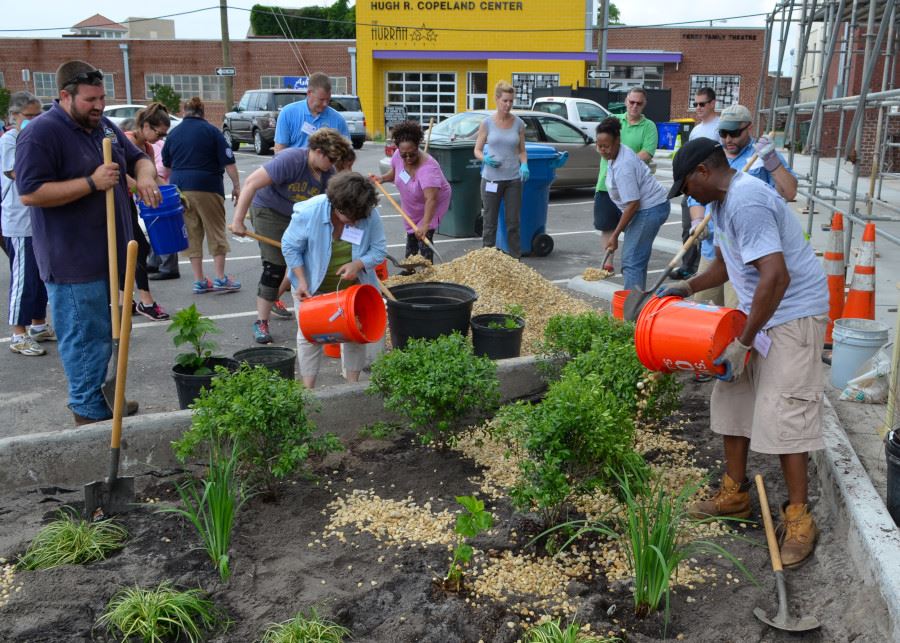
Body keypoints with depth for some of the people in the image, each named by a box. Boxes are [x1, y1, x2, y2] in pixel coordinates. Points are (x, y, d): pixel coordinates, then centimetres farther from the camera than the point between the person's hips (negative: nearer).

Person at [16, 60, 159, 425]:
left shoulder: (104, 126, 11)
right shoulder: (41, 133, -14)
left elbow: (137, 158, 21)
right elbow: (30, 193, -20)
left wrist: (145, 176, -4)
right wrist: (92, 183, -23)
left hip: (107, 254, 8)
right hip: (72, 260, -8)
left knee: (104, 332, 17)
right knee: (84, 337, -2)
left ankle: (100, 398, 31)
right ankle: (90, 412, 9)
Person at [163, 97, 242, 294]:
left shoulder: (173, 133, 12)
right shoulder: (211, 131, -1)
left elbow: (166, 164, 24)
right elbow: (228, 161, -7)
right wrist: (236, 186, 0)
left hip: (179, 187, 4)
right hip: (207, 188, -4)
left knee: (192, 235, 9)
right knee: (216, 232, 4)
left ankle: (199, 281, 9)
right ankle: (220, 278, 2)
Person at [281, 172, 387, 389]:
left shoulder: (370, 215, -23)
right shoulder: (308, 212, -27)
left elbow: (379, 250, -12)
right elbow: (290, 247, -13)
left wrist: (358, 264, -31)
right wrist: (301, 281, -19)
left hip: (352, 286, 2)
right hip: (312, 286, -1)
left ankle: (353, 384, 20)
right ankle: (308, 389, 11)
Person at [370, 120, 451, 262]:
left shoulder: (427, 168, -41)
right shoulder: (398, 155, -21)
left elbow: (431, 199, -50)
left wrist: (425, 224, -59)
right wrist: (382, 179, -15)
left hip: (433, 206, -7)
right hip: (412, 207, 7)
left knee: (424, 239, -17)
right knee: (411, 238, 20)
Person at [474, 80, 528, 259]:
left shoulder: (519, 123, 3)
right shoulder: (487, 123, -2)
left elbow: (522, 151, 10)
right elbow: (477, 150, 4)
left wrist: (524, 165, -11)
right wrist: (486, 159, -18)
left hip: (513, 179, 2)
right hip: (491, 178, -1)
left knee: (513, 222, 6)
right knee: (490, 222, 5)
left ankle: (515, 259, 14)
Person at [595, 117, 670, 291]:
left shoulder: (623, 166, -26)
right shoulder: (617, 154, 4)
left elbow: (632, 204, -26)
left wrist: (615, 235, -22)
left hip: (650, 208, -11)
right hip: (646, 206, 11)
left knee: (631, 260, -15)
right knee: (638, 257, 16)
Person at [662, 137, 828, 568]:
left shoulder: (746, 203, -25)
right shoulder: (724, 201, 9)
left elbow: (776, 277, -32)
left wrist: (744, 342, -27)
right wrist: (688, 287, 12)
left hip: (793, 314, -10)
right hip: (758, 311, 10)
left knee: (783, 412, -10)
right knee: (733, 399, 12)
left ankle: (798, 517, 3)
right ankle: (734, 494, 25)